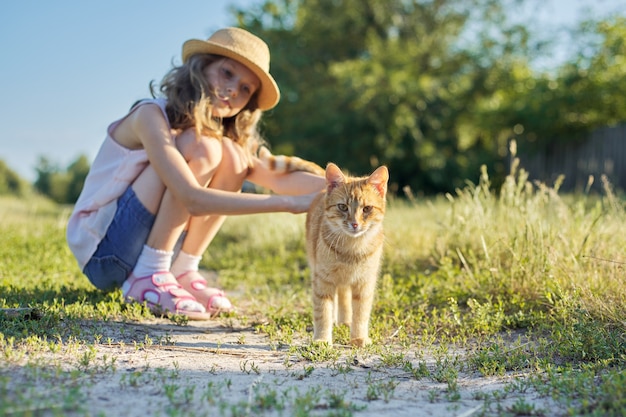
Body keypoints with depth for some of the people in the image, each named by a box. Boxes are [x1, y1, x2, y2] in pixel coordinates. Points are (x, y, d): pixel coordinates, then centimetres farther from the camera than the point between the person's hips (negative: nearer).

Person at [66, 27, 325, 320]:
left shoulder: (218, 132, 6)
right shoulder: (151, 116, -19)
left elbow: (278, 178, -9)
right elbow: (193, 200, -33)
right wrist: (291, 204, -37)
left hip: (151, 250, 7)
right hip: (101, 251, -7)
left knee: (232, 156, -11)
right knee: (202, 149, -23)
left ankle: (182, 273, -7)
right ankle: (148, 276, -19)